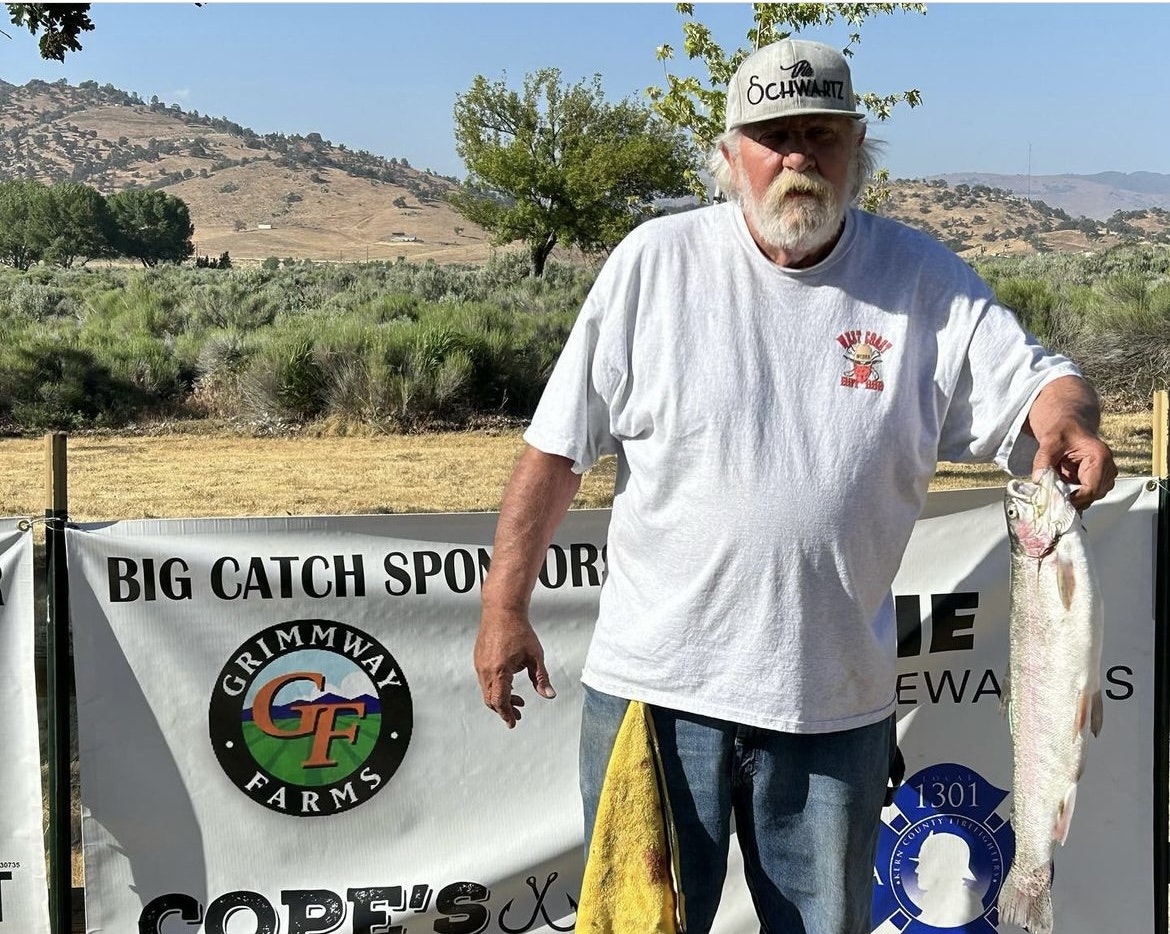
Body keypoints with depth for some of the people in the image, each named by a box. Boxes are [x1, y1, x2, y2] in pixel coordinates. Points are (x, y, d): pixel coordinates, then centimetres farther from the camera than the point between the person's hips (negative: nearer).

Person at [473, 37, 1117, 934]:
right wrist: (505, 607, -3)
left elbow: (1032, 378, 1)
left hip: (838, 700, 2)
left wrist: (1067, 416, -24)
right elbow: (559, 447, -1)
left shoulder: (923, 278, 1)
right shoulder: (656, 262, -3)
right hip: (655, 682, -1)